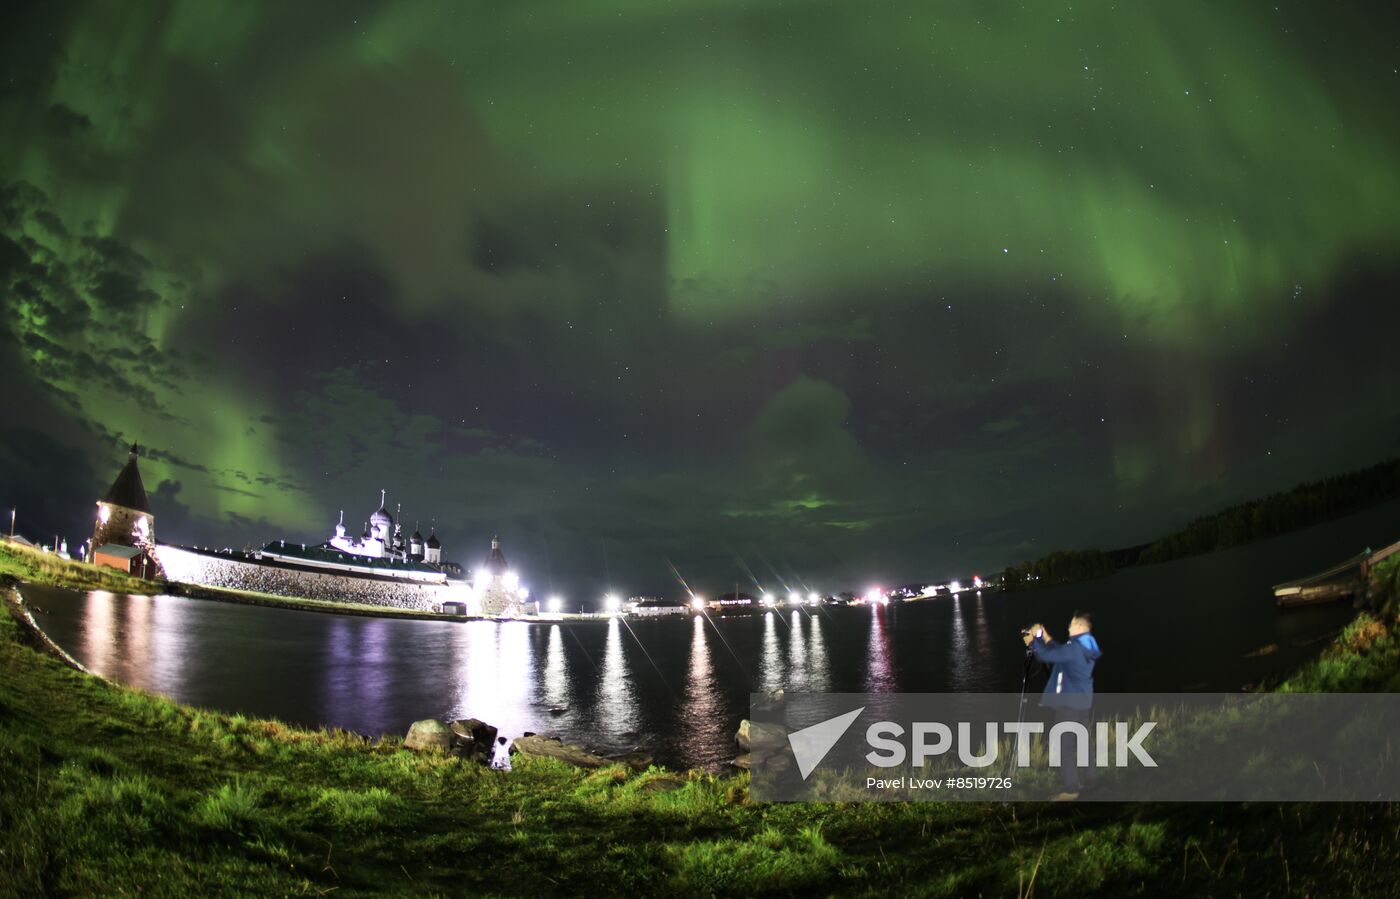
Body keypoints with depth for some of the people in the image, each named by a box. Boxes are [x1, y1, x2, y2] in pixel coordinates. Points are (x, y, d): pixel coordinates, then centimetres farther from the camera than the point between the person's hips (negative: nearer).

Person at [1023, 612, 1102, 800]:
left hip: (1069, 703, -9)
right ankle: (1089, 780, 29)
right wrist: (1045, 638, 16)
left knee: (1065, 746, -4)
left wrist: (1035, 638, -8)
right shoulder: (1087, 648, 8)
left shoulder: (1074, 648, -22)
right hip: (1085, 701, 9)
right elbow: (1060, 652, 19)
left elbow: (1045, 656, -23)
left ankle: (1071, 789, -2)